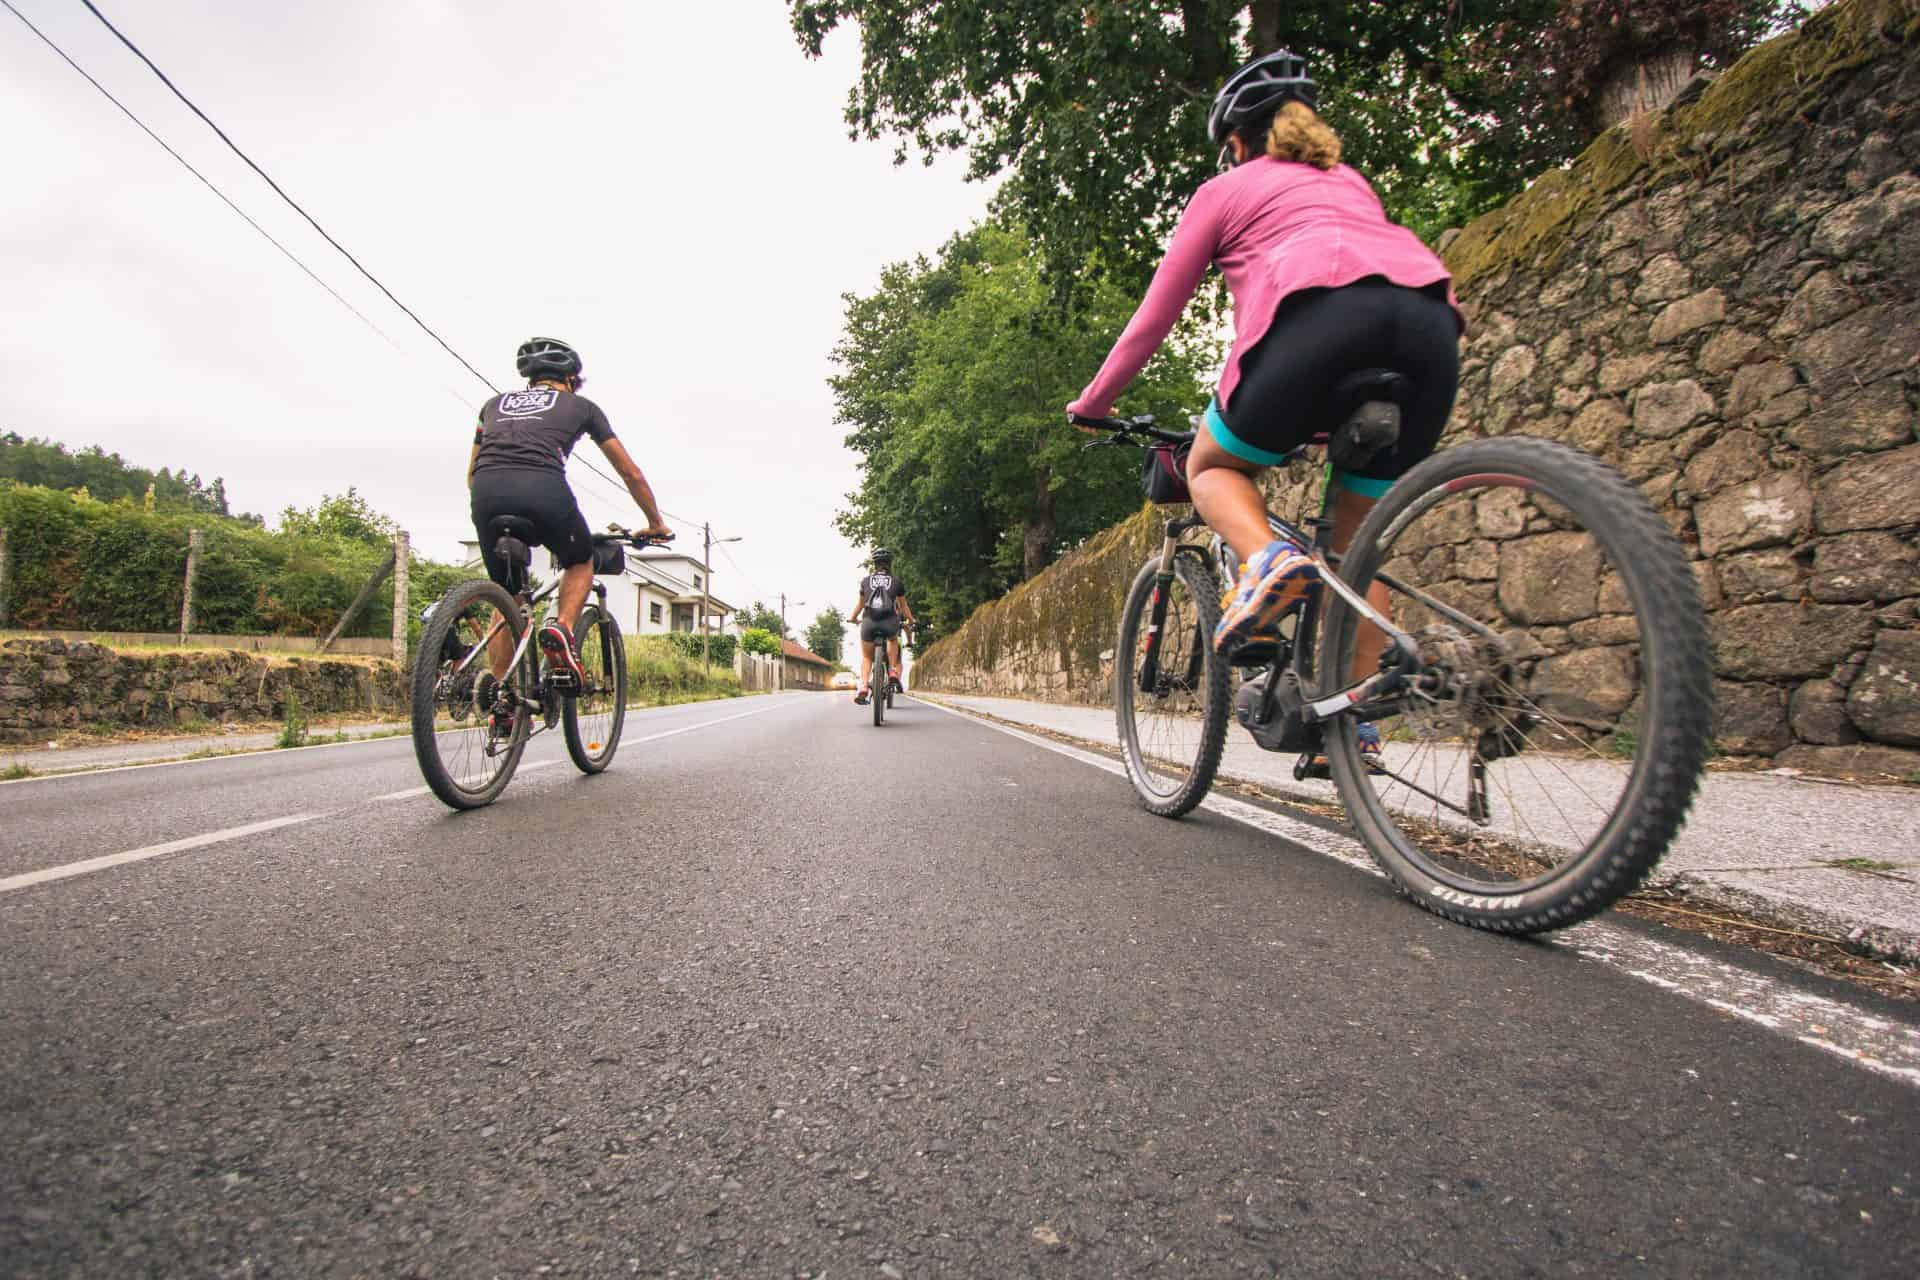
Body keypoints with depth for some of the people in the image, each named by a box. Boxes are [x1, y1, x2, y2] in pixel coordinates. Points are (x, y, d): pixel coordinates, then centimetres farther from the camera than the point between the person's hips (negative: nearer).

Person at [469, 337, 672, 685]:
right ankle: (562, 627, -1)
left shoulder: (495, 403, 34)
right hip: (543, 489, -3)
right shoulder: (581, 405, 26)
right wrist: (655, 523, 39)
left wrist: (493, 513, 52)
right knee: (581, 563, 26)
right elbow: (631, 474, 28)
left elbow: (472, 475, 38)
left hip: (487, 492, 3)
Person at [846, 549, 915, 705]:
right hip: (890, 623, 0)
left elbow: (861, 604, 26)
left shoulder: (866, 580, 16)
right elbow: (903, 606, 23)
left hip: (869, 623, 1)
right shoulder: (897, 582, 14)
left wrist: (852, 617, 43)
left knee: (866, 657, 18)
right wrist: (910, 619, 40)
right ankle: (892, 671, 19)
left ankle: (863, 686, -4)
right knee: (893, 640, 35)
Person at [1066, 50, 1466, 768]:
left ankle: (1267, 558, -13)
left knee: (1211, 467, 18)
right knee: (1357, 535, 17)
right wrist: (1320, 416, 55)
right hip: (1432, 319, 5)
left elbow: (1155, 316, 26)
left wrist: (1092, 402, 38)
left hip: (1321, 313, -5)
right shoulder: (1350, 183, 40)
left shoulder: (1225, 189, 26)